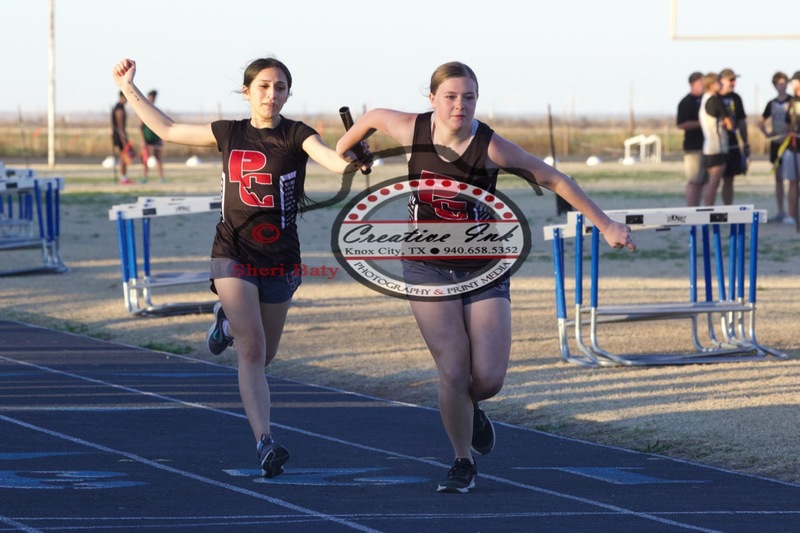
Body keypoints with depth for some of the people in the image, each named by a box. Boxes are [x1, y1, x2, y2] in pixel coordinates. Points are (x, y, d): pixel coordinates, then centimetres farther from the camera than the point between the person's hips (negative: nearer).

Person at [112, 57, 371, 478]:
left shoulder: (296, 135, -5)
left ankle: (228, 322, 48)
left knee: (262, 356, 15)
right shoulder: (228, 133, 3)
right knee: (252, 349, -16)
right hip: (233, 255, -1)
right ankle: (265, 443, -19)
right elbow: (168, 131, 16)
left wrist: (351, 162, -48)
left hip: (279, 260, 1)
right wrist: (129, 89, 15)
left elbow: (331, 158, -25)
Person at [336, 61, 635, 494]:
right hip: (428, 268, 0)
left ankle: (469, 408, 32)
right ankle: (463, 464, 11)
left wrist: (606, 226, -9)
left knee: (488, 378, -7)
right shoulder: (412, 132, -12)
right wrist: (339, 156, 26)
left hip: (484, 268, 0)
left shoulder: (491, 148, -17)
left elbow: (555, 181, -10)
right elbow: (372, 118, 11)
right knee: (453, 373, -10)